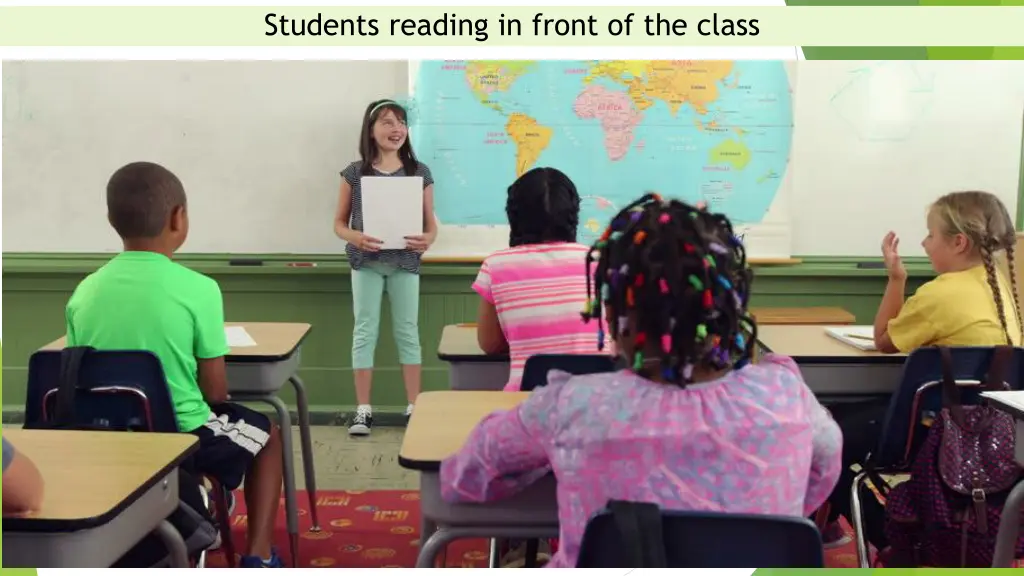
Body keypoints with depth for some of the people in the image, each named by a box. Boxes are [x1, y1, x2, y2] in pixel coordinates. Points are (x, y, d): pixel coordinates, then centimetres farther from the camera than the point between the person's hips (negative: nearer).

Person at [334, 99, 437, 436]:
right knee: (365, 332, 4)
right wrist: (355, 237, -18)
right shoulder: (355, 173, 0)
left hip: (405, 262, 1)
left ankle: (414, 407, 15)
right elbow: (339, 223, 3)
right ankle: (363, 409, 11)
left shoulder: (419, 172, 2)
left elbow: (430, 222, 4)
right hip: (366, 262, 0)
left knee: (407, 332, 7)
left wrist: (427, 239, -18)